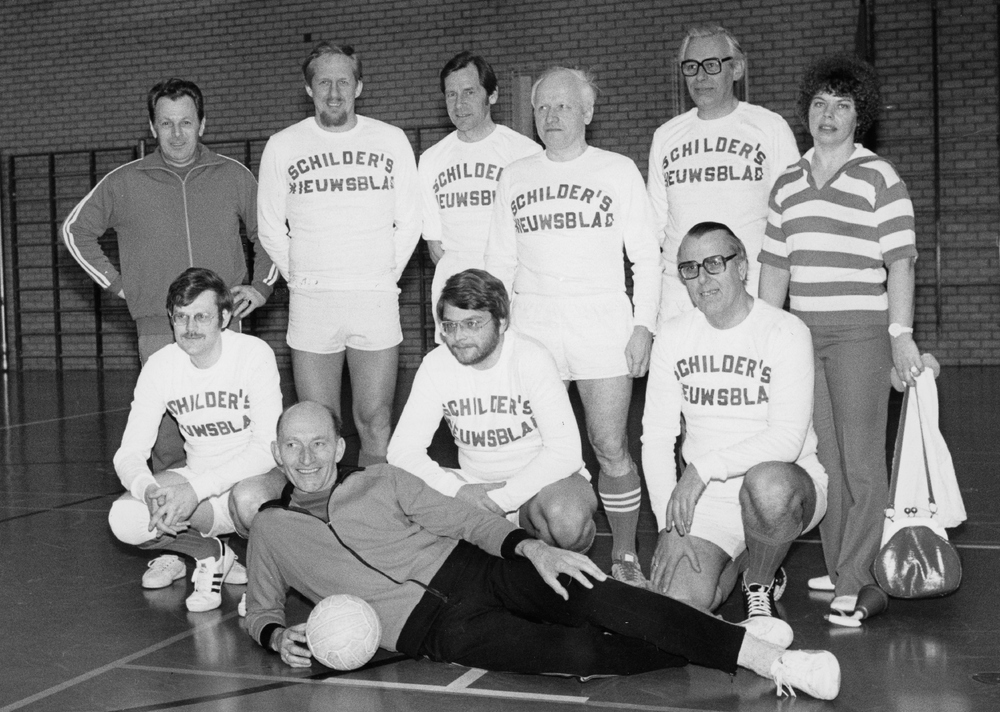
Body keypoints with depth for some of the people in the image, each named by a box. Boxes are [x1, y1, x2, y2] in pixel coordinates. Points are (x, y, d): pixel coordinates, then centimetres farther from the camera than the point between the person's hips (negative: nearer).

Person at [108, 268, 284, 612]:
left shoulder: (254, 354, -17)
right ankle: (212, 554, 7)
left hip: (255, 476, -4)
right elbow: (129, 452, -6)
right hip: (198, 478, 4)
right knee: (124, 519, -21)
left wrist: (197, 489, -33)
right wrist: (148, 490, -30)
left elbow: (269, 447, -23)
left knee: (250, 497, -39)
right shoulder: (160, 366, -5)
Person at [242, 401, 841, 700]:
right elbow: (259, 610, 20)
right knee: (577, 652, -28)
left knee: (593, 596, -26)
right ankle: (699, 656, -17)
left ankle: (766, 657, -28)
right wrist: (279, 637, -5)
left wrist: (529, 547, -9)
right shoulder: (271, 529, 14)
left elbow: (461, 518, 9)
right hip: (432, 628, -1)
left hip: (474, 571, 2)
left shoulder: (382, 482, 14)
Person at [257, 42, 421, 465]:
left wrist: (385, 275, 5)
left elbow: (409, 222, 10)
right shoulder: (282, 147, 4)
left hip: (376, 300, 0)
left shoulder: (392, 141, 5)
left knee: (376, 423, 2)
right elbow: (270, 229, 11)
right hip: (310, 303, 0)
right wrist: (301, 279, 6)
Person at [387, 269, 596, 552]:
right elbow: (403, 448, -8)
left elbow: (565, 452, -22)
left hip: (544, 478, -4)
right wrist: (458, 491, -23)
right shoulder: (436, 366, -7)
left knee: (565, 519, -38)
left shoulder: (531, 359, -17)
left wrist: (502, 498, -28)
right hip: (477, 484, 4)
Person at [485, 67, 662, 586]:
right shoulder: (514, 177, 13)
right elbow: (500, 262, 16)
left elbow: (646, 256, 4)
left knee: (610, 448, -5)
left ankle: (625, 558, 8)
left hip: (602, 325, -2)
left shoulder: (619, 171, 6)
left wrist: (644, 325, -5)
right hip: (531, 325, 3)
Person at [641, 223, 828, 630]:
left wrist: (705, 467, -25)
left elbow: (788, 439, -18)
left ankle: (760, 583, -6)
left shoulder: (786, 333, -9)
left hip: (785, 480, -3)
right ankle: (738, 561, 18)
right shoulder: (673, 337, 4)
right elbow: (656, 437, 2)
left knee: (767, 484, -40)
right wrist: (670, 524, -9)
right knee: (676, 603, -18)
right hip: (706, 498, 3)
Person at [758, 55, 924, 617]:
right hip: (801, 332, 5)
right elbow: (775, 265, 17)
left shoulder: (880, 178, 0)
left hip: (861, 331, -5)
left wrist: (901, 332, -13)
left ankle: (858, 581, 1)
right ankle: (837, 566, 18)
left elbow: (900, 261, -6)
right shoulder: (788, 184, 14)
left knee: (861, 459, -4)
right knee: (821, 455, 8)